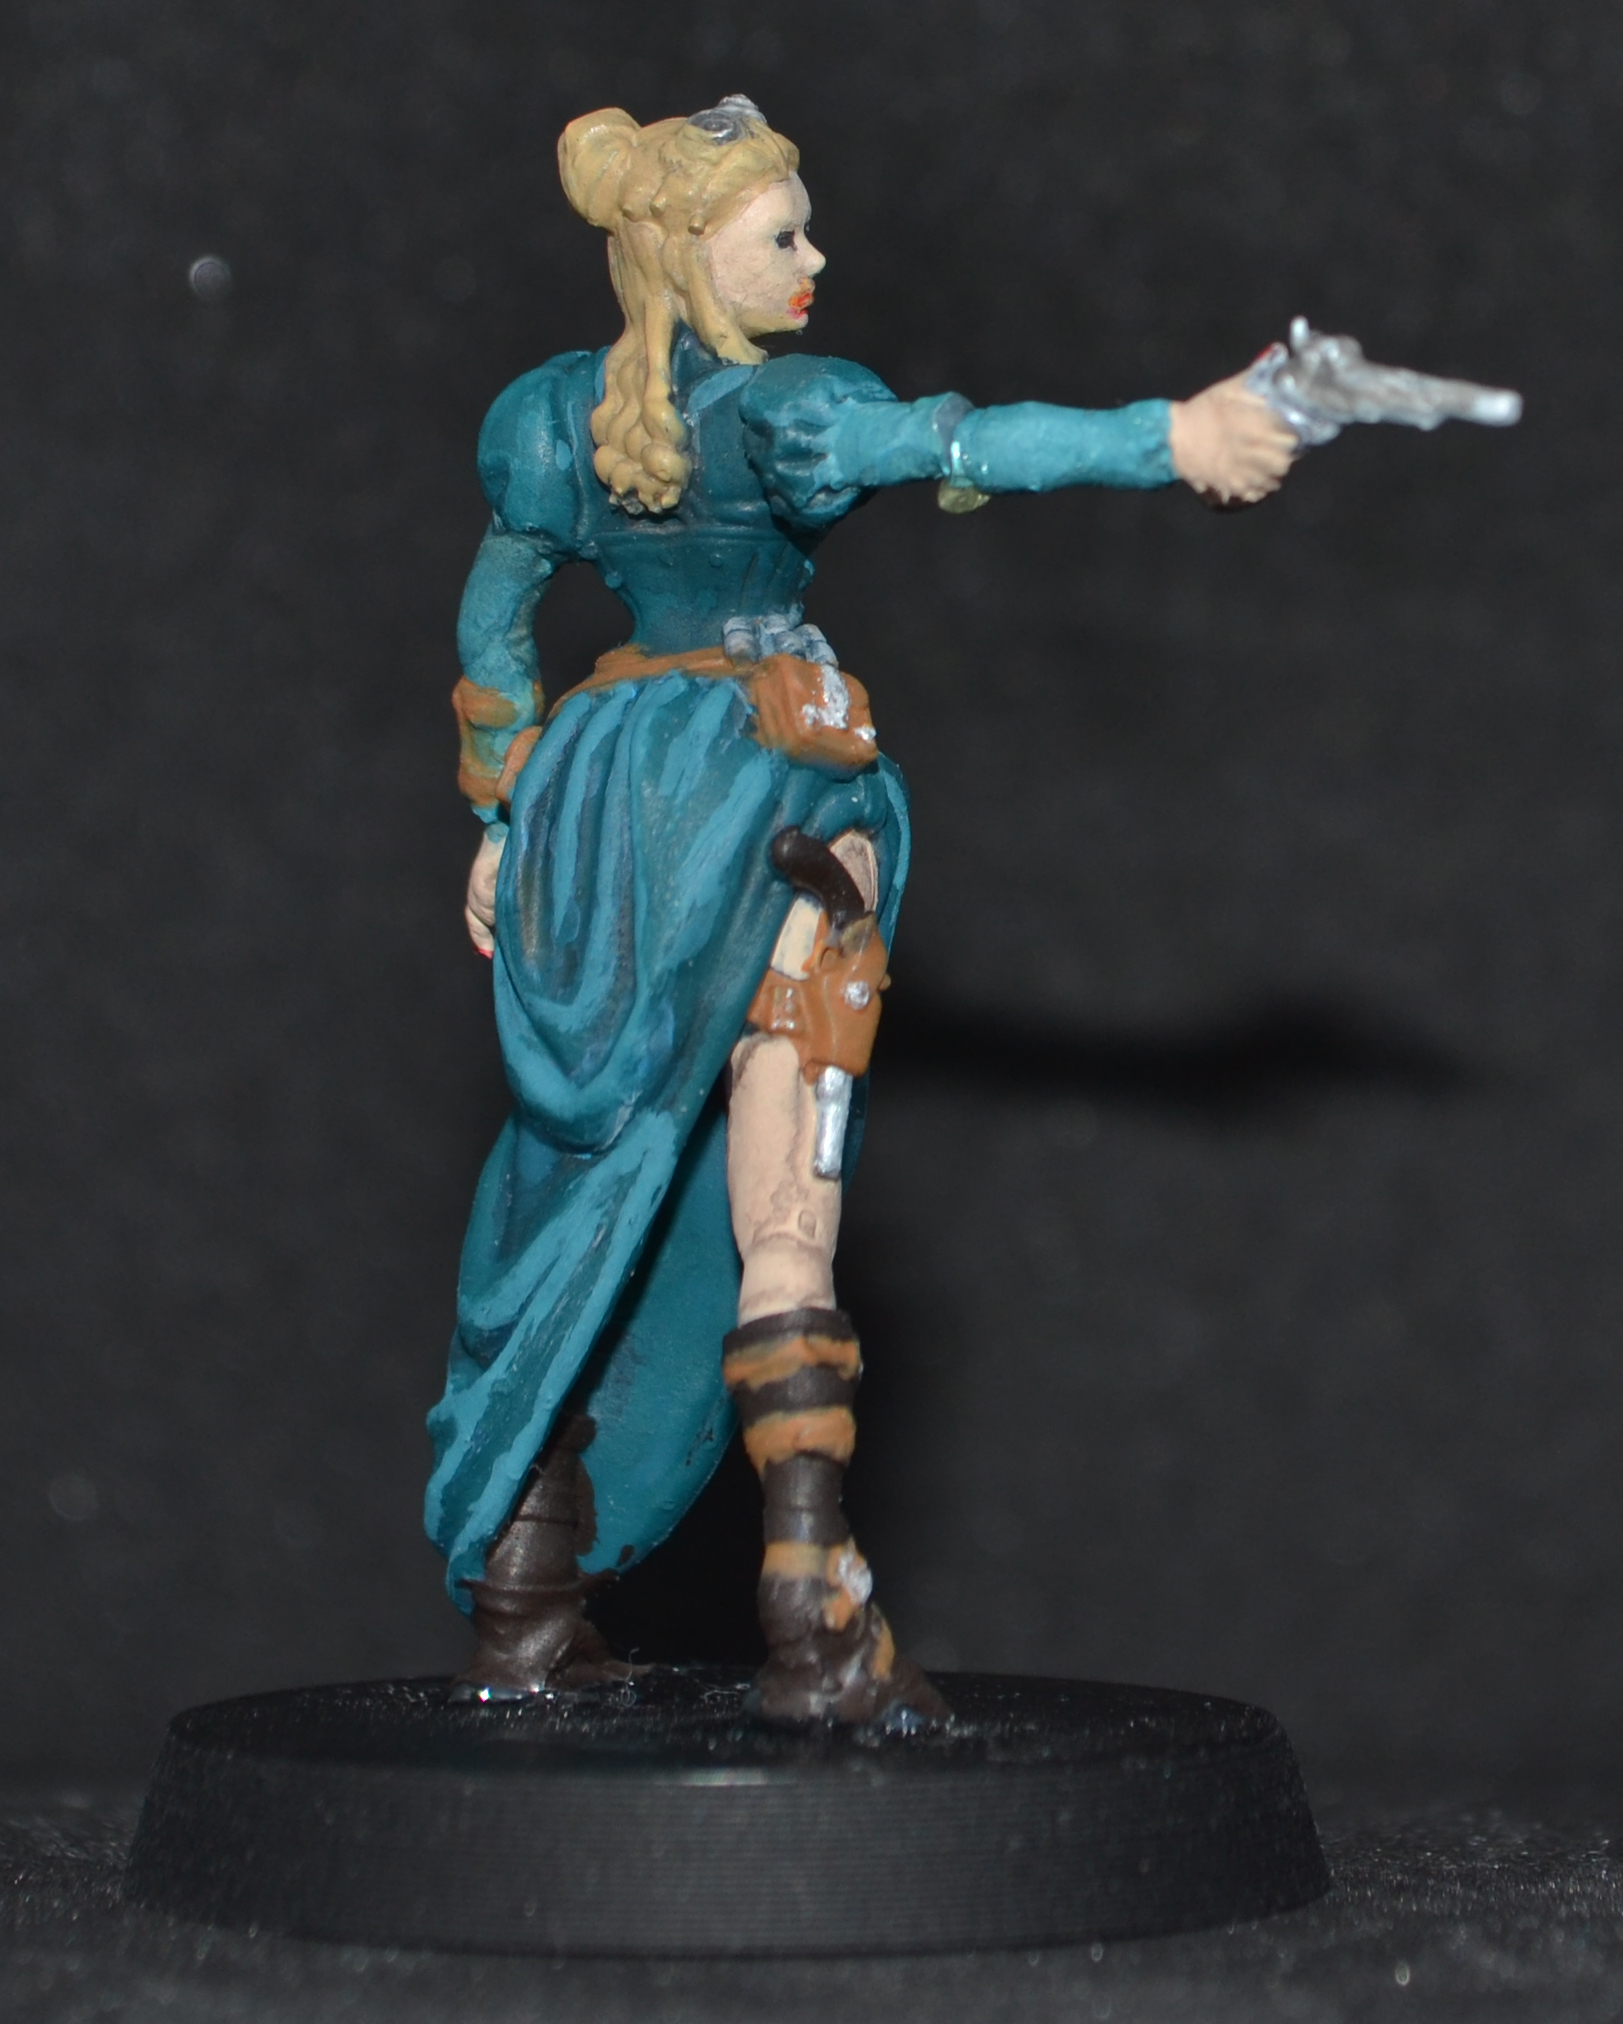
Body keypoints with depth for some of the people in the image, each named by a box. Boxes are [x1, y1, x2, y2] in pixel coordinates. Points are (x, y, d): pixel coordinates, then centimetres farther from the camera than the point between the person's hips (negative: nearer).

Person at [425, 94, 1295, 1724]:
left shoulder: (562, 413, 11)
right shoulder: (762, 406, -11)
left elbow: (492, 626, 17)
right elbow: (930, 441, -30)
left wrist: (501, 822, 25)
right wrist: (1166, 438, -37)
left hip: (601, 797, 7)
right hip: (768, 799, -7)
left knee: (593, 1193, 12)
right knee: (781, 1221, -8)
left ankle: (524, 1607, 15)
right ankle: (816, 1622, -11)